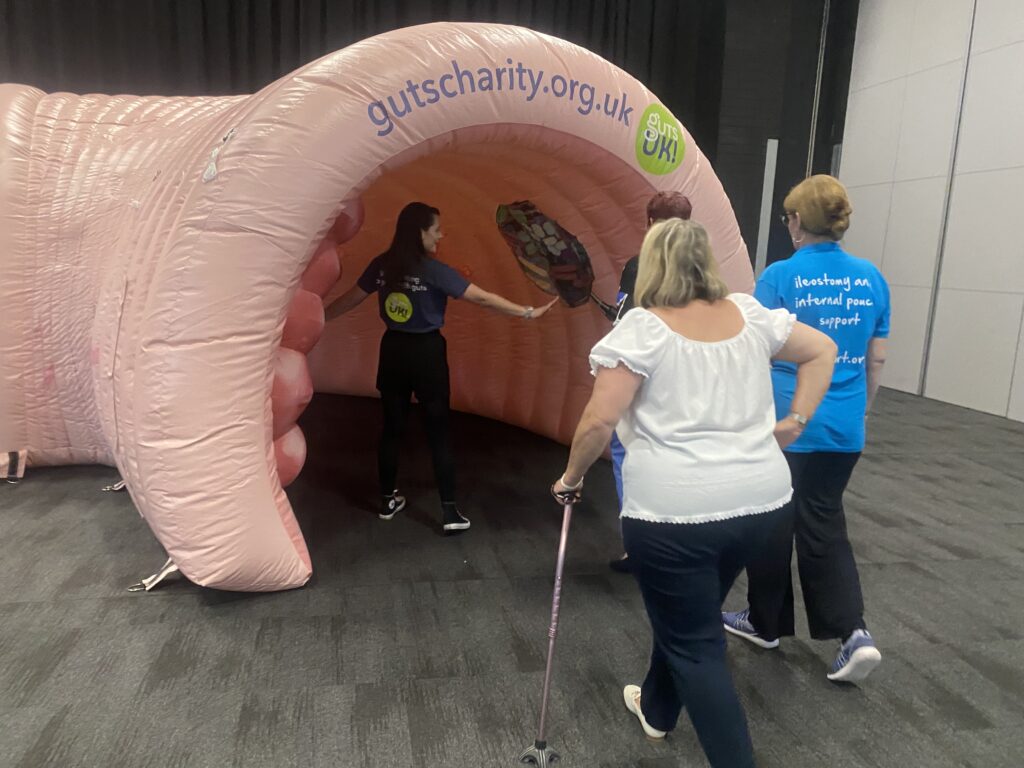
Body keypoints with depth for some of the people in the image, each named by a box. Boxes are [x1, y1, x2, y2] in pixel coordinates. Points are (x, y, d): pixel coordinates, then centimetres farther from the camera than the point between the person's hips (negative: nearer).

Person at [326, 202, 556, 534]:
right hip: (426, 352, -5)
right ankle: (450, 512, 5)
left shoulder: (382, 265, 0)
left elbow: (350, 298, 10)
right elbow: (482, 298, -18)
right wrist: (527, 312, -13)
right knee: (438, 431, 2)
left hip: (393, 349, 5)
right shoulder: (434, 270, -16)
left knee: (392, 427, 15)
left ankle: (388, 500, 28)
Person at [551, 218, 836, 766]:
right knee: (690, 612, 27)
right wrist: (796, 422, 12)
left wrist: (571, 477, -1)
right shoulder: (750, 314, 7)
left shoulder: (643, 328, -10)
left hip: (674, 509, -7)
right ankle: (657, 710, 49)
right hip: (759, 499, 7)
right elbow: (822, 351, 14)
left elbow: (599, 420, -16)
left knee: (695, 644, 9)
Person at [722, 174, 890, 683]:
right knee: (823, 523, 18)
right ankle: (853, 632, 9)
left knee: (773, 523, 12)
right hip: (842, 428, 5)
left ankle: (766, 623, 29)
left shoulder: (780, 276, -12)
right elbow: (876, 360, 9)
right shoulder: (871, 279, 3)